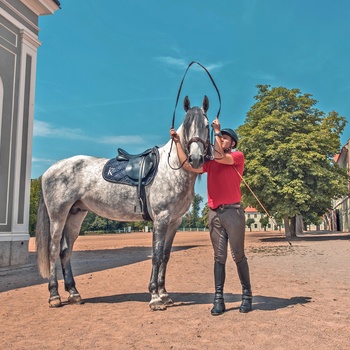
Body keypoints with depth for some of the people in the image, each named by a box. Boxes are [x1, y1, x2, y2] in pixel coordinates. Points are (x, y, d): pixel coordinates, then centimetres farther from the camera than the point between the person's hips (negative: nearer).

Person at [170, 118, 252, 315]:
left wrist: (217, 131, -7)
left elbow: (220, 157, -16)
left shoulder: (238, 156, 3)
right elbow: (188, 166, 8)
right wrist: (178, 142, 7)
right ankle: (218, 299, 7)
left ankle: (247, 295, 13)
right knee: (219, 257, 5)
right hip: (214, 213, 5)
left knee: (239, 256, 1)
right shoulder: (210, 162, 16)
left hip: (233, 211, -4)